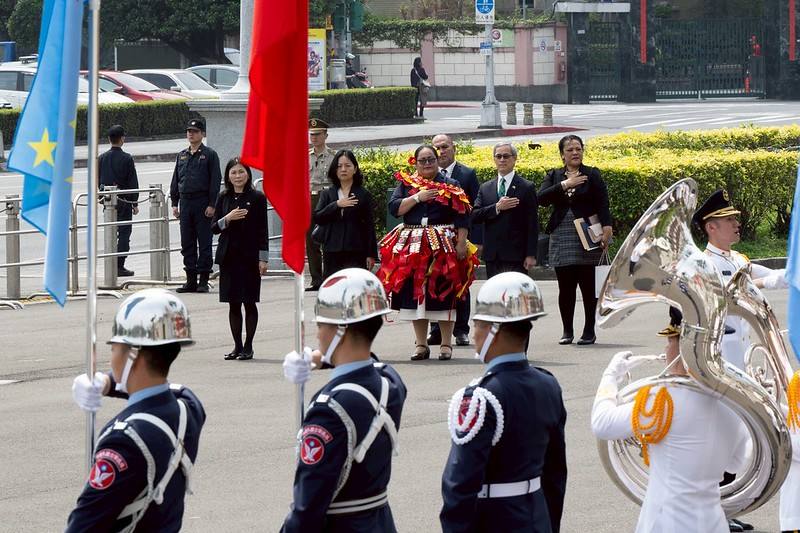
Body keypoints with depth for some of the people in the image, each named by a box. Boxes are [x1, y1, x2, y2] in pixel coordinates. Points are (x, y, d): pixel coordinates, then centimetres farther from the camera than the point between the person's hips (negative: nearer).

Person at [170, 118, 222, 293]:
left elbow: (215, 181, -6)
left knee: (204, 242, -3)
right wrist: (175, 203, 10)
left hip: (203, 204, -6)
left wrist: (212, 205, -13)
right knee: (187, 243, 7)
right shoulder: (182, 155, 14)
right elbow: (175, 180, 18)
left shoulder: (209, 155, -2)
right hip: (185, 203, 6)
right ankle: (191, 280, 12)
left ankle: (203, 280, 1)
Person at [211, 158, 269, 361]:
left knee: (249, 302, -1)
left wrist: (263, 258, -7)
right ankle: (237, 346, 13)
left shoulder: (257, 198, -2)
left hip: (250, 257, -3)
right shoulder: (224, 198, 7)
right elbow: (214, 228, 7)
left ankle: (248, 347, 6)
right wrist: (227, 219, -13)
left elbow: (262, 230, -3)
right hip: (229, 256, 3)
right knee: (233, 304, 6)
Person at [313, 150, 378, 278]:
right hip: (332, 252, 3)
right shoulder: (327, 194, 12)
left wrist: (371, 254, -1)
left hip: (355, 252, -3)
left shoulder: (364, 195, 5)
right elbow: (317, 217, -1)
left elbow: (369, 225, 3)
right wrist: (336, 204, -14)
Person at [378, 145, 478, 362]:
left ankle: (446, 344, 4)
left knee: (443, 294, -3)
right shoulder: (405, 184, 11)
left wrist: (461, 243, -9)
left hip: (443, 246, -2)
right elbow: (394, 208, -2)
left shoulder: (451, 186, 6)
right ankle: (421, 345, 9)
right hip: (413, 246, 2)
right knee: (415, 294, 2)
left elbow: (462, 217, 0)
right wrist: (417, 197, -11)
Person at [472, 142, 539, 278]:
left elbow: (533, 225, -3)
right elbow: (474, 217, 3)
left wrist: (531, 255, -9)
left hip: (515, 256, -4)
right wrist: (496, 208, -12)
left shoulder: (527, 188, 1)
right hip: (492, 256, 4)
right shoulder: (485, 188, 13)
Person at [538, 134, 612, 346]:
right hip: (562, 237, 2)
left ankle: (589, 331, 7)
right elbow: (542, 198, -5)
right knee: (565, 287, 3)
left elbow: (602, 204, -5)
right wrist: (564, 185, -13)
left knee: (588, 286, -1)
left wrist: (606, 230, -18)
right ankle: (567, 331, 12)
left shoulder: (592, 175, 3)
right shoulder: (554, 176, 11)